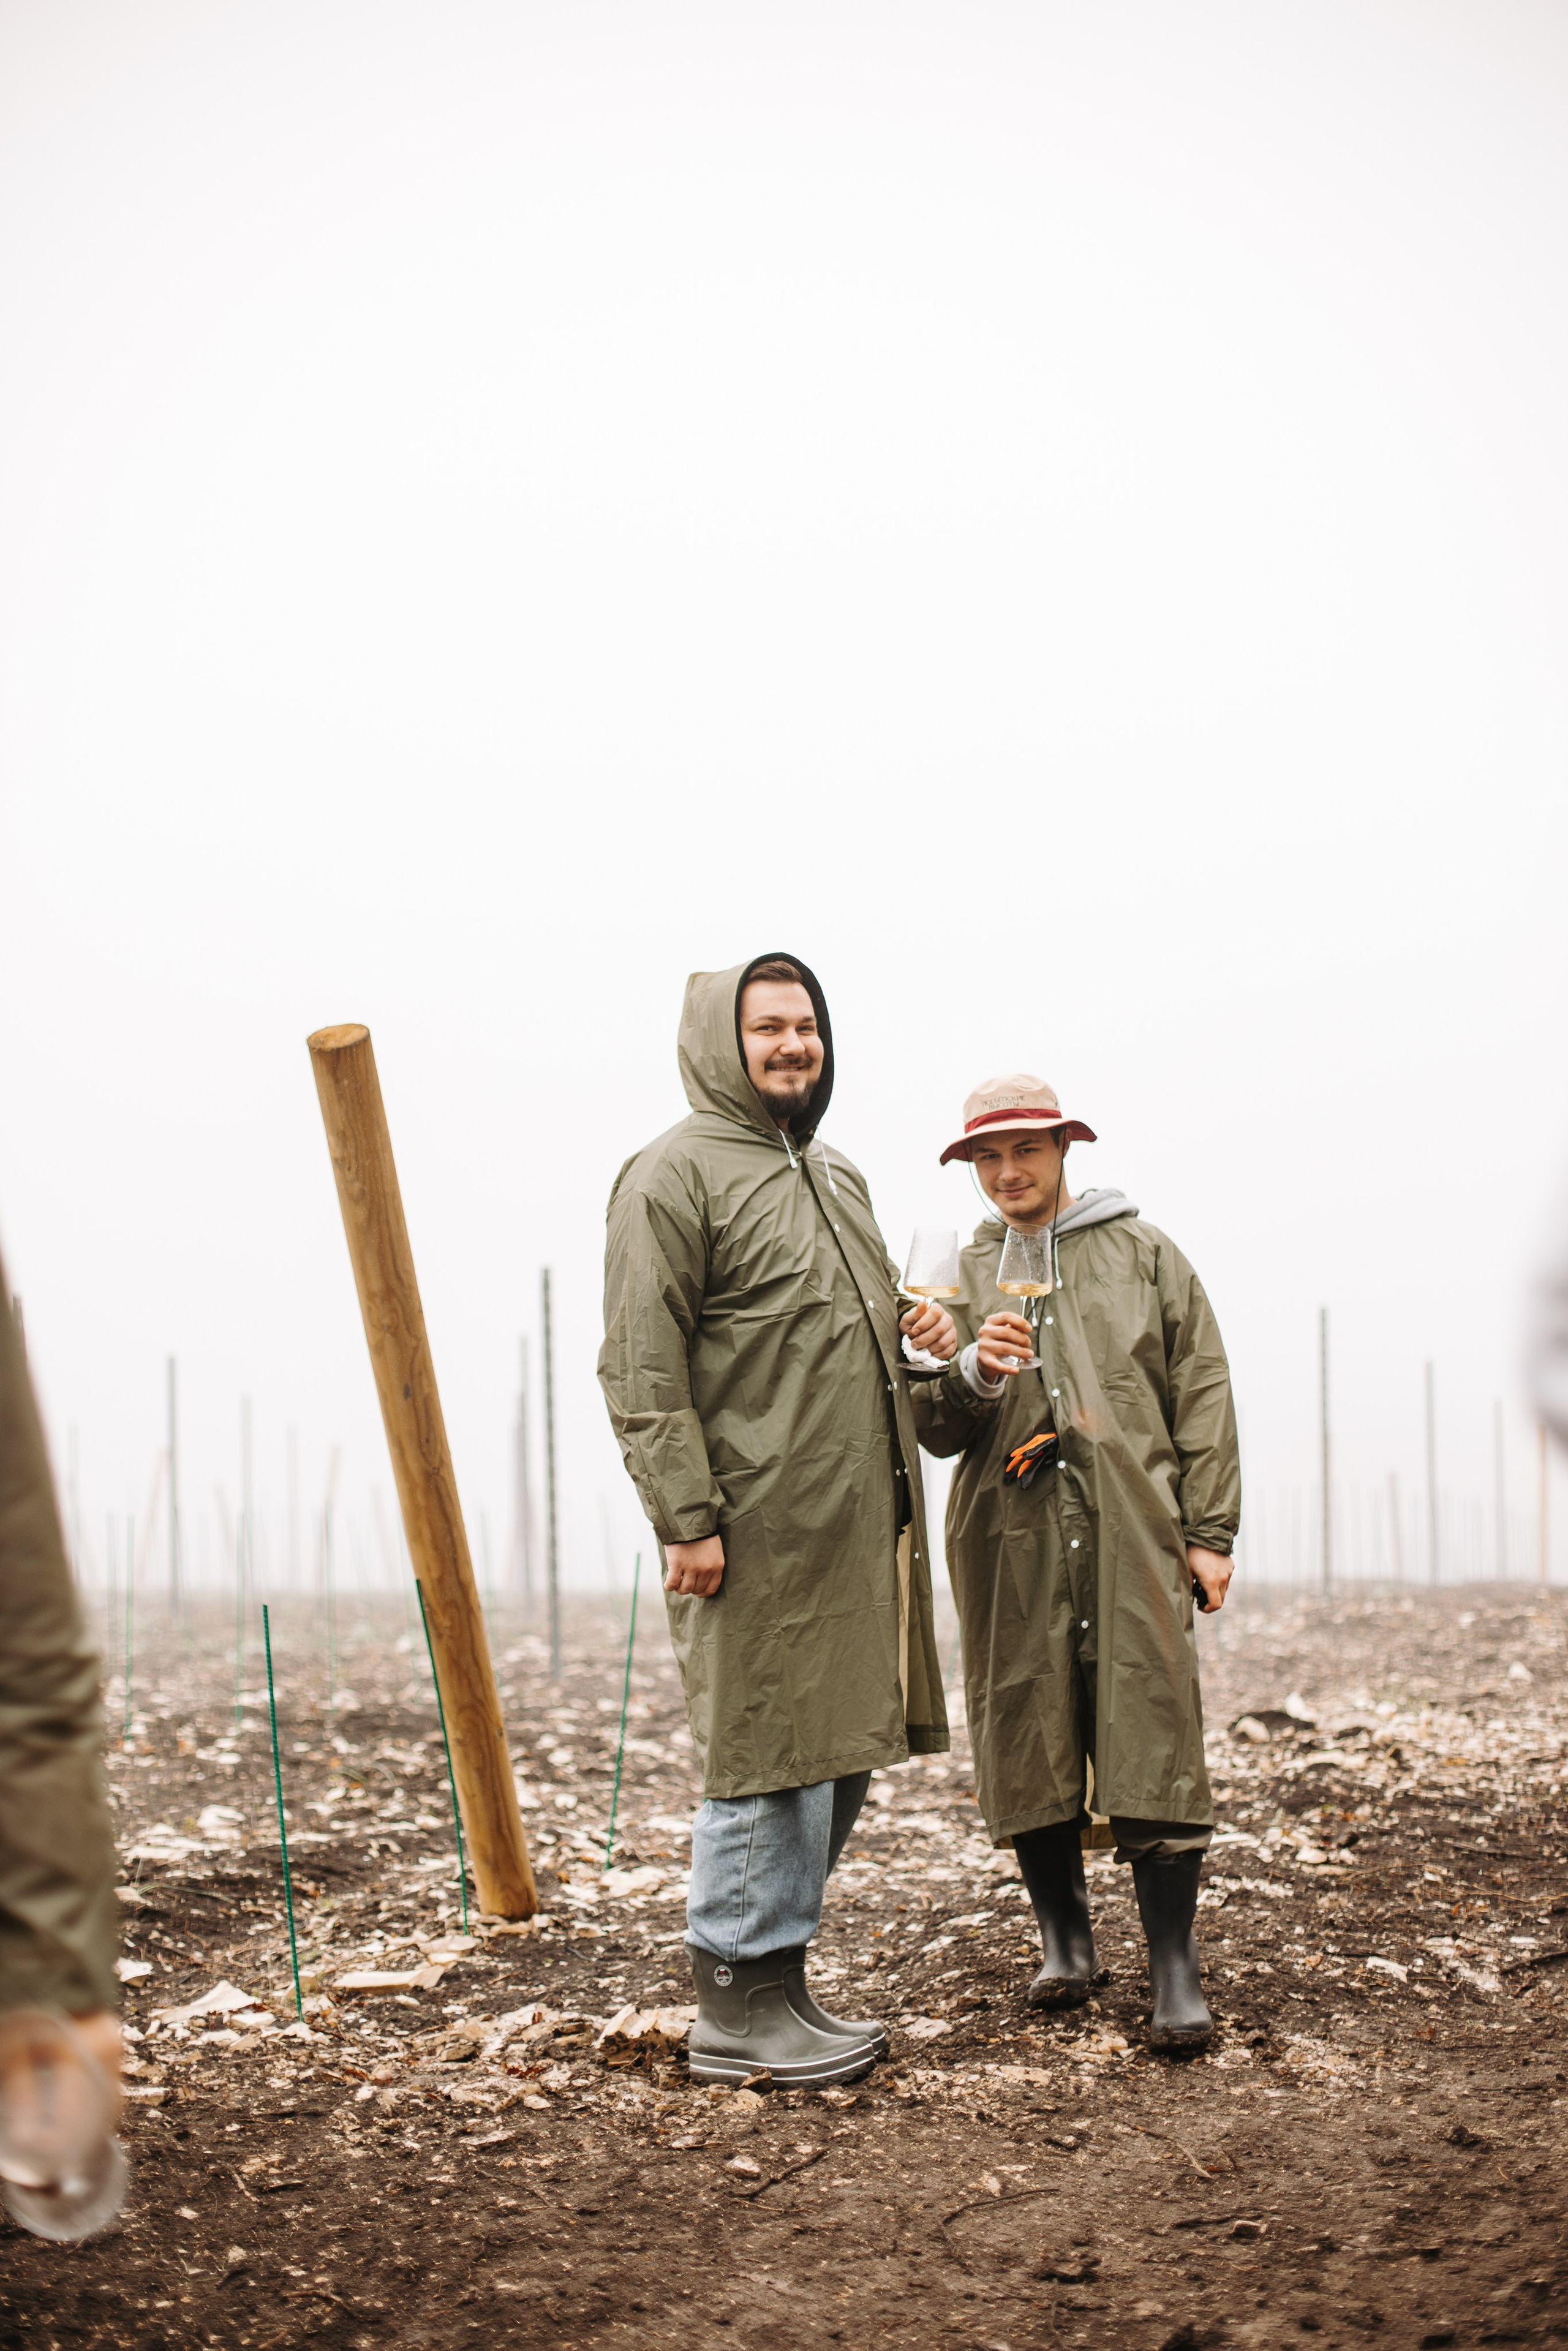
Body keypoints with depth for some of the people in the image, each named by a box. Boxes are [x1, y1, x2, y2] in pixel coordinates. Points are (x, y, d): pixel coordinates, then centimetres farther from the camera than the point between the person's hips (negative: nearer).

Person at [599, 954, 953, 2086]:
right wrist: (686, 1517, -20)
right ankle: (737, 2007, 5)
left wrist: (917, 1334, 10)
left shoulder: (837, 1175, 21)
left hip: (856, 1526, 9)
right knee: (768, 1759, -5)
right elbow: (642, 1368, -13)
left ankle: (780, 1979, 22)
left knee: (838, 1756, 11)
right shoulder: (676, 1174, -7)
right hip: (758, 1532, -9)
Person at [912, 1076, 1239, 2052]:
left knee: (1154, 1745, -8)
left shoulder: (1145, 1255, 11)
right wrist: (973, 1375, -14)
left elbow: (1202, 1393, 8)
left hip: (1133, 1538, -2)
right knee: (1028, 1745, 3)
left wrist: (1210, 1532, 2)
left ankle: (1177, 1974, -5)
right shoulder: (962, 1275, 13)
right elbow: (934, 1430, 8)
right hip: (1012, 1545, 2)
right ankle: (1065, 1943, 19)